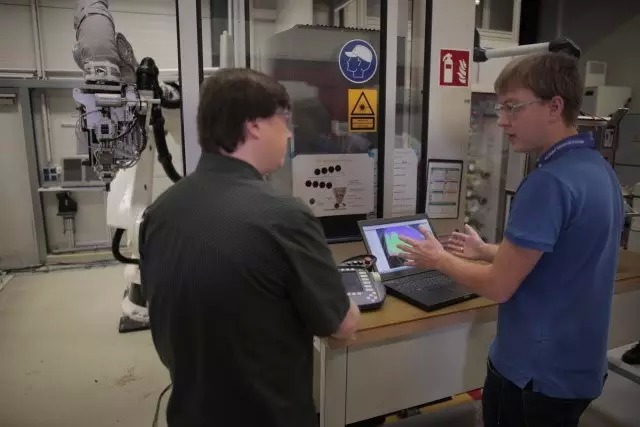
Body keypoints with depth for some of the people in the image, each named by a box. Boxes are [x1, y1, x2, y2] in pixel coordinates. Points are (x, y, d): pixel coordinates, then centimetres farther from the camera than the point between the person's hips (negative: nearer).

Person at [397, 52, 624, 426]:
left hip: (539, 372, -8)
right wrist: (486, 251, 14)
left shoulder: (549, 181, -28)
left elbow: (499, 286, -23)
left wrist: (438, 259, -7)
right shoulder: (599, 169, 3)